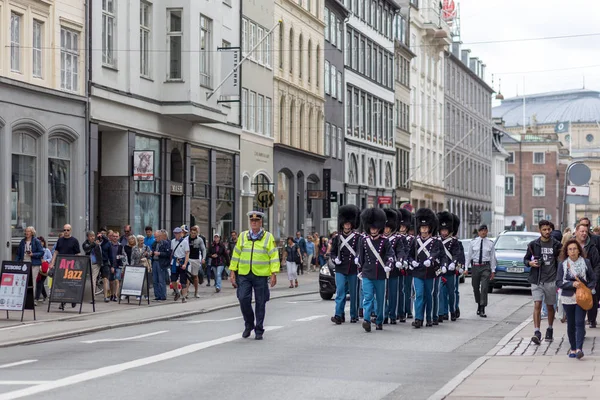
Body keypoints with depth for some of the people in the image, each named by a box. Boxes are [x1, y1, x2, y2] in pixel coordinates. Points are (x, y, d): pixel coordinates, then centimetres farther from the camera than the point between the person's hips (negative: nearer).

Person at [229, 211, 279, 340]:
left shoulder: (268, 237, 3)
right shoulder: (243, 236, 10)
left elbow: (274, 256, 0)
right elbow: (236, 254, 12)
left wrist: (274, 273, -8)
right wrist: (232, 272, 7)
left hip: (261, 275, -2)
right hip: (244, 275, 2)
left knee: (260, 303, 2)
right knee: (243, 299, -8)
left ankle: (259, 330, 13)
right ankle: (248, 324, 14)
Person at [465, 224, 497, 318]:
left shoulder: (490, 243, 2)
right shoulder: (473, 242, 3)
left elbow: (492, 257, 4)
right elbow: (469, 255, 5)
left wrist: (493, 270, 2)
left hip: (485, 267, -2)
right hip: (475, 266, 2)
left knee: (484, 288, -10)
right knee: (475, 288, 11)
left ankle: (482, 310, -8)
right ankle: (479, 305, 33)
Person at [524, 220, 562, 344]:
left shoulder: (556, 244, 3)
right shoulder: (533, 244, 3)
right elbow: (525, 259, 12)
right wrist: (530, 263, -10)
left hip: (551, 280, 1)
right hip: (536, 280, -1)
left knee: (550, 306, 12)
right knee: (537, 305, -12)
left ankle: (550, 330, 30)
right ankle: (537, 333, -17)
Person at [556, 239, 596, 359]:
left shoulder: (586, 262, 3)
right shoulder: (562, 265, 3)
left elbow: (593, 279, 9)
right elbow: (559, 282, -1)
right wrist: (572, 284, -15)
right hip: (568, 297, 1)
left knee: (579, 323, -12)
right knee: (571, 324, 6)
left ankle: (579, 348, -19)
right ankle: (572, 348, 15)